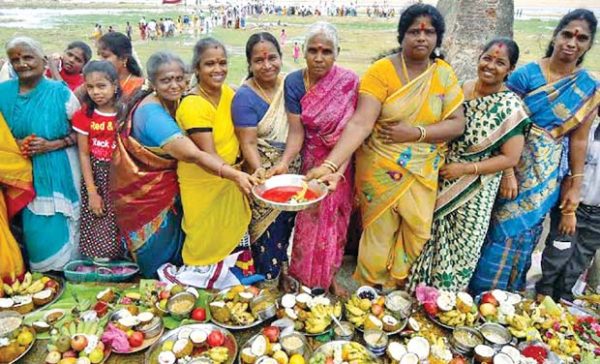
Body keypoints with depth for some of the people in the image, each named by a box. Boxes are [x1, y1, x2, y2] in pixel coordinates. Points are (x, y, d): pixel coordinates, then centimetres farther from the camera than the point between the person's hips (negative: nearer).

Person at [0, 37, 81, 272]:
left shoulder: (60, 92, -7)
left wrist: (51, 145, -17)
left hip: (57, 172, -3)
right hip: (25, 173, 3)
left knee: (59, 226, 1)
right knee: (34, 228, 8)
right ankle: (39, 277, 29)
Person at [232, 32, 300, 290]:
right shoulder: (245, 97, -15)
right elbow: (248, 143, -17)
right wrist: (259, 169, -33)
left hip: (292, 172, 5)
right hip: (264, 175, -5)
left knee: (286, 221, 20)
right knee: (268, 230, 6)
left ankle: (283, 269, 43)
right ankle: (270, 277, 30)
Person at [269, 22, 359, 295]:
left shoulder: (348, 82, -16)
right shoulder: (294, 82, -12)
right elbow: (296, 131, -14)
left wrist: (337, 169, -33)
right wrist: (284, 161, -31)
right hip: (310, 162, 1)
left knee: (334, 219, 14)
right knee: (309, 219, 11)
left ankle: (330, 276, 35)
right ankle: (302, 276, 32)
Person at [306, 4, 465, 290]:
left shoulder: (444, 74, 0)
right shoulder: (381, 71, -13)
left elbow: (457, 124, -3)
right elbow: (360, 123, -23)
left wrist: (415, 132, -19)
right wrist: (330, 164, -36)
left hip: (423, 173, 4)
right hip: (381, 170, -3)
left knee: (417, 235, 13)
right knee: (380, 236, 10)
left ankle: (399, 291, 39)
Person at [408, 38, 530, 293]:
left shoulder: (511, 107, -14)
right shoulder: (460, 89, -1)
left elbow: (510, 158, -14)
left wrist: (465, 169, -19)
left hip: (476, 190, -4)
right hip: (442, 182, 4)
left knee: (460, 247, 12)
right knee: (432, 238, 15)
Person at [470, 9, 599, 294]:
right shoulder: (526, 74, -7)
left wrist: (575, 186, 4)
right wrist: (507, 170, -17)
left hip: (548, 175, 3)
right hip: (516, 164, -2)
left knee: (524, 234, 11)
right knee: (502, 230, 3)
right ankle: (481, 295, 22)